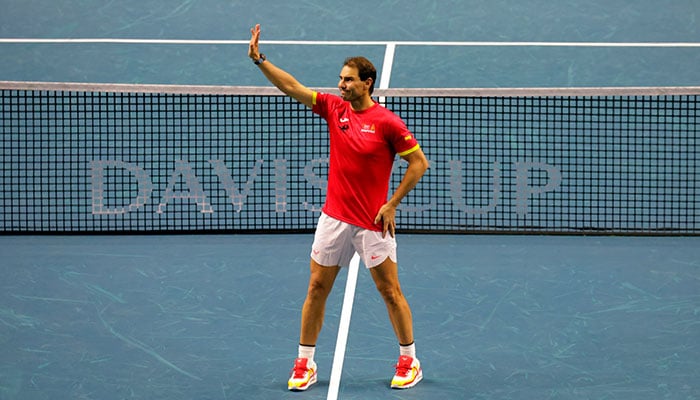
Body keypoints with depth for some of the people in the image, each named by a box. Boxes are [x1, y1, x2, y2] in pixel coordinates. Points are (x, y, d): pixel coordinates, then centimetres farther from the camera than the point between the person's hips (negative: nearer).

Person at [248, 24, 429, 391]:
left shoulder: (387, 123, -12)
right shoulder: (335, 107, 3)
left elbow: (419, 162, -9)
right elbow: (292, 88, 0)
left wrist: (392, 204, -11)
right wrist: (259, 60, -10)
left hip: (372, 223, -5)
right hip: (334, 218, 5)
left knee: (389, 291, 3)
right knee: (317, 288, 6)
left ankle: (409, 361, 17)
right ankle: (305, 364, 15)